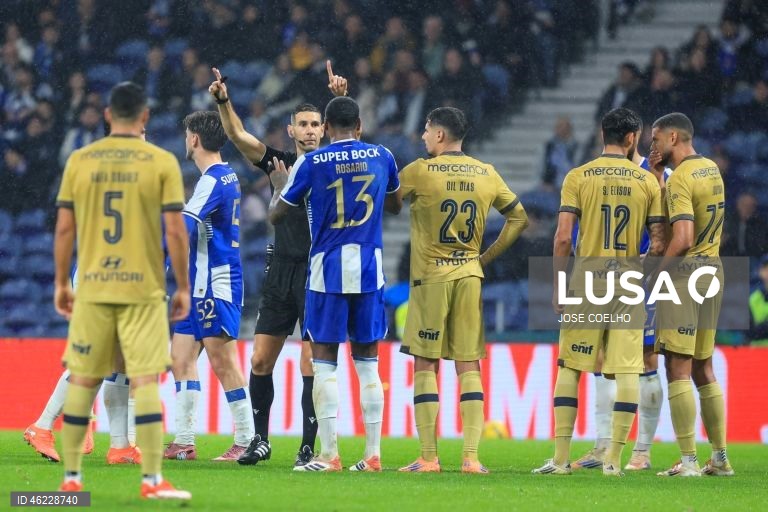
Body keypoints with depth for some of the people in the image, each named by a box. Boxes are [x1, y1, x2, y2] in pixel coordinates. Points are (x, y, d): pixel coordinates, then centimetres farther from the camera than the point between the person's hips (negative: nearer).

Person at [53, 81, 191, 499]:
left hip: (92, 288, 2)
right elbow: (175, 232, -6)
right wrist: (183, 288, 3)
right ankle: (152, 480, -7)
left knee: (82, 382, 9)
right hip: (143, 288, -2)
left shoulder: (79, 161, 3)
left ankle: (71, 477, 13)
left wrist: (61, 283, 13)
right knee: (146, 381, -2)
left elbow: (64, 229, 4)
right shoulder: (162, 163, -3)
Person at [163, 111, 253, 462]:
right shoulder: (226, 176, 16)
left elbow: (183, 228, -23)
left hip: (216, 284, -10)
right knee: (181, 357, 8)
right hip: (200, 284, 10)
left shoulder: (214, 179, -15)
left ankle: (246, 441, -4)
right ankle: (184, 442, 8)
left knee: (222, 361, -8)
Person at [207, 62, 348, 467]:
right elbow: (238, 136, 1)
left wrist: (341, 99, -33)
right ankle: (260, 440, 15)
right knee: (260, 360, 3)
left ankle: (308, 447, -2)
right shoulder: (279, 163, 9)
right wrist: (223, 102, -15)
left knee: (312, 364, -7)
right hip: (281, 271, 4)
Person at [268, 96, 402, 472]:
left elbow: (276, 215, 3)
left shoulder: (311, 163, -6)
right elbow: (394, 205, 22)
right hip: (369, 269, 3)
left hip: (327, 270, -3)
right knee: (367, 363, 8)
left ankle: (328, 455, -4)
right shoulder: (382, 158, 4)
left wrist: (280, 185, 22)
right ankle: (373, 454, 5)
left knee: (324, 361, 2)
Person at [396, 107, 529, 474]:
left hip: (430, 278, -4)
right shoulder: (487, 175, 8)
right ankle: (471, 456, -1)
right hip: (470, 276, 4)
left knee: (425, 366, 1)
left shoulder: (419, 172, -7)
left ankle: (428, 457, -2)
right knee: (469, 367, 4)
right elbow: (519, 218, 16)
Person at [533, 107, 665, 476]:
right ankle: (614, 459, -2)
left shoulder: (578, 177, -1)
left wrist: (558, 287, 1)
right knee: (627, 369, 2)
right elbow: (658, 244, 1)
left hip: (586, 279, 0)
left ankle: (561, 457, 3)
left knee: (569, 367, 6)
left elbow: (563, 237, -7)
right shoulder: (646, 182, 3)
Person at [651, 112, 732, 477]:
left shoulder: (681, 177, -16)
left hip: (684, 274, -9)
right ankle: (720, 457, 16)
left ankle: (688, 460, -11)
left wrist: (656, 275, -12)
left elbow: (682, 239, -23)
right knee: (703, 369, 15)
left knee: (678, 369, -7)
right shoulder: (711, 170, 12)